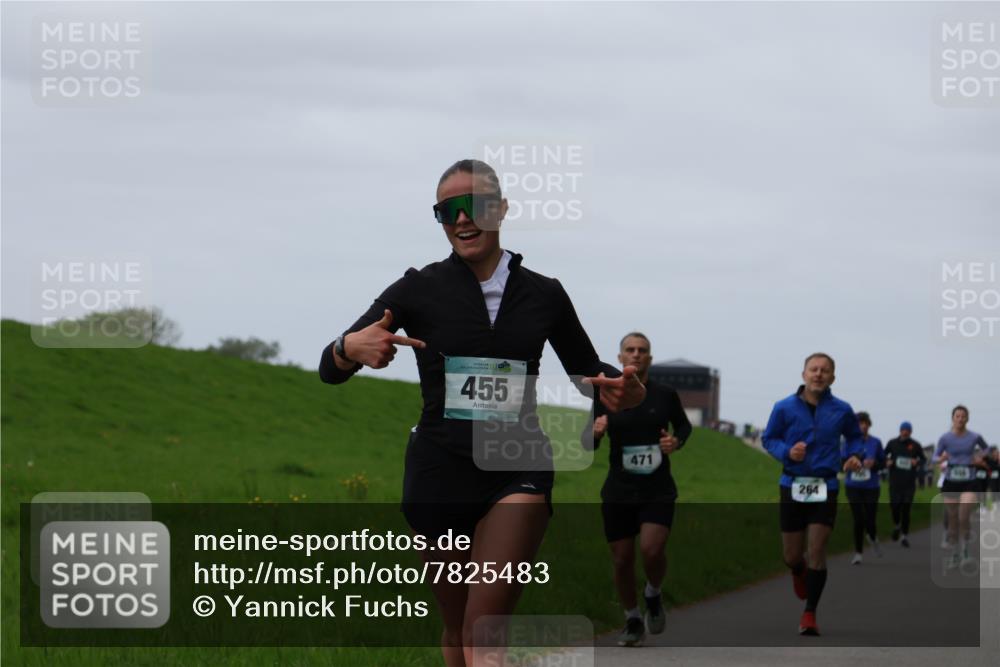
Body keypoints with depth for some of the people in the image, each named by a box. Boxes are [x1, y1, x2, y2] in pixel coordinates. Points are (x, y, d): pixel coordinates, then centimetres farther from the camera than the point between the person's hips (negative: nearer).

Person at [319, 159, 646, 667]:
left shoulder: (544, 295, 6)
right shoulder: (419, 290, 1)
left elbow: (589, 370, 19)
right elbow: (330, 369, -1)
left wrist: (621, 389, -7)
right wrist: (353, 348, -27)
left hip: (518, 472, -1)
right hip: (440, 472, 1)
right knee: (457, 626, 9)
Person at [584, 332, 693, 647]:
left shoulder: (665, 395, -1)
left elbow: (684, 425, 17)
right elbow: (588, 443, 6)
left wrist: (676, 441, -5)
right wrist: (595, 432, -18)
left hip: (658, 491, -1)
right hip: (618, 492, 1)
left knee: (652, 550, -21)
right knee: (622, 560, 3)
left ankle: (653, 595, 11)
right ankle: (633, 621, 25)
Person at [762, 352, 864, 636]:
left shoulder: (841, 410, 0)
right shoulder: (784, 408, -3)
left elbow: (854, 436, 17)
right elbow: (769, 439, 6)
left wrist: (855, 456, -3)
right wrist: (787, 451, -14)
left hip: (825, 488, 0)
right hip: (793, 486, 0)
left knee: (817, 552, -9)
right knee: (792, 556, 7)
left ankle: (810, 614, 3)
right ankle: (799, 572, 47)